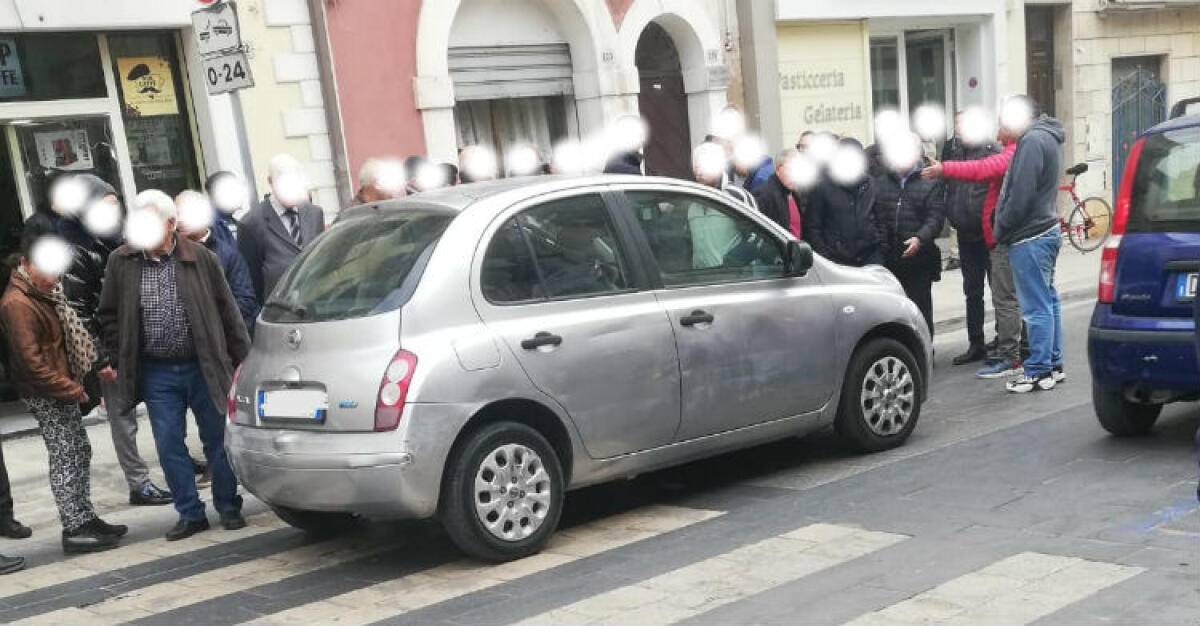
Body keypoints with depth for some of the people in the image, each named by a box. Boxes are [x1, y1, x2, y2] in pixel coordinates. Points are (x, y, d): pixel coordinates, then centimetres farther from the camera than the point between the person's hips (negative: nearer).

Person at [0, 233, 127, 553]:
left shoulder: (45, 292, 10)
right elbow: (31, 361, -22)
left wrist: (74, 385, 10)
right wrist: (72, 389, -17)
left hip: (63, 391, 9)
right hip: (47, 395, -9)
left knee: (80, 452, 13)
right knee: (65, 458, -5)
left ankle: (86, 519, 22)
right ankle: (74, 530, 2)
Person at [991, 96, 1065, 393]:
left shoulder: (1032, 140, -16)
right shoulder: (1048, 137, 17)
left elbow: (1021, 194, -20)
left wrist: (1001, 229, -10)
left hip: (1029, 237, -11)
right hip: (1047, 230, 11)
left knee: (1036, 306, -7)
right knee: (1047, 300, 15)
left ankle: (1039, 371, -3)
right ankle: (1053, 364, 23)